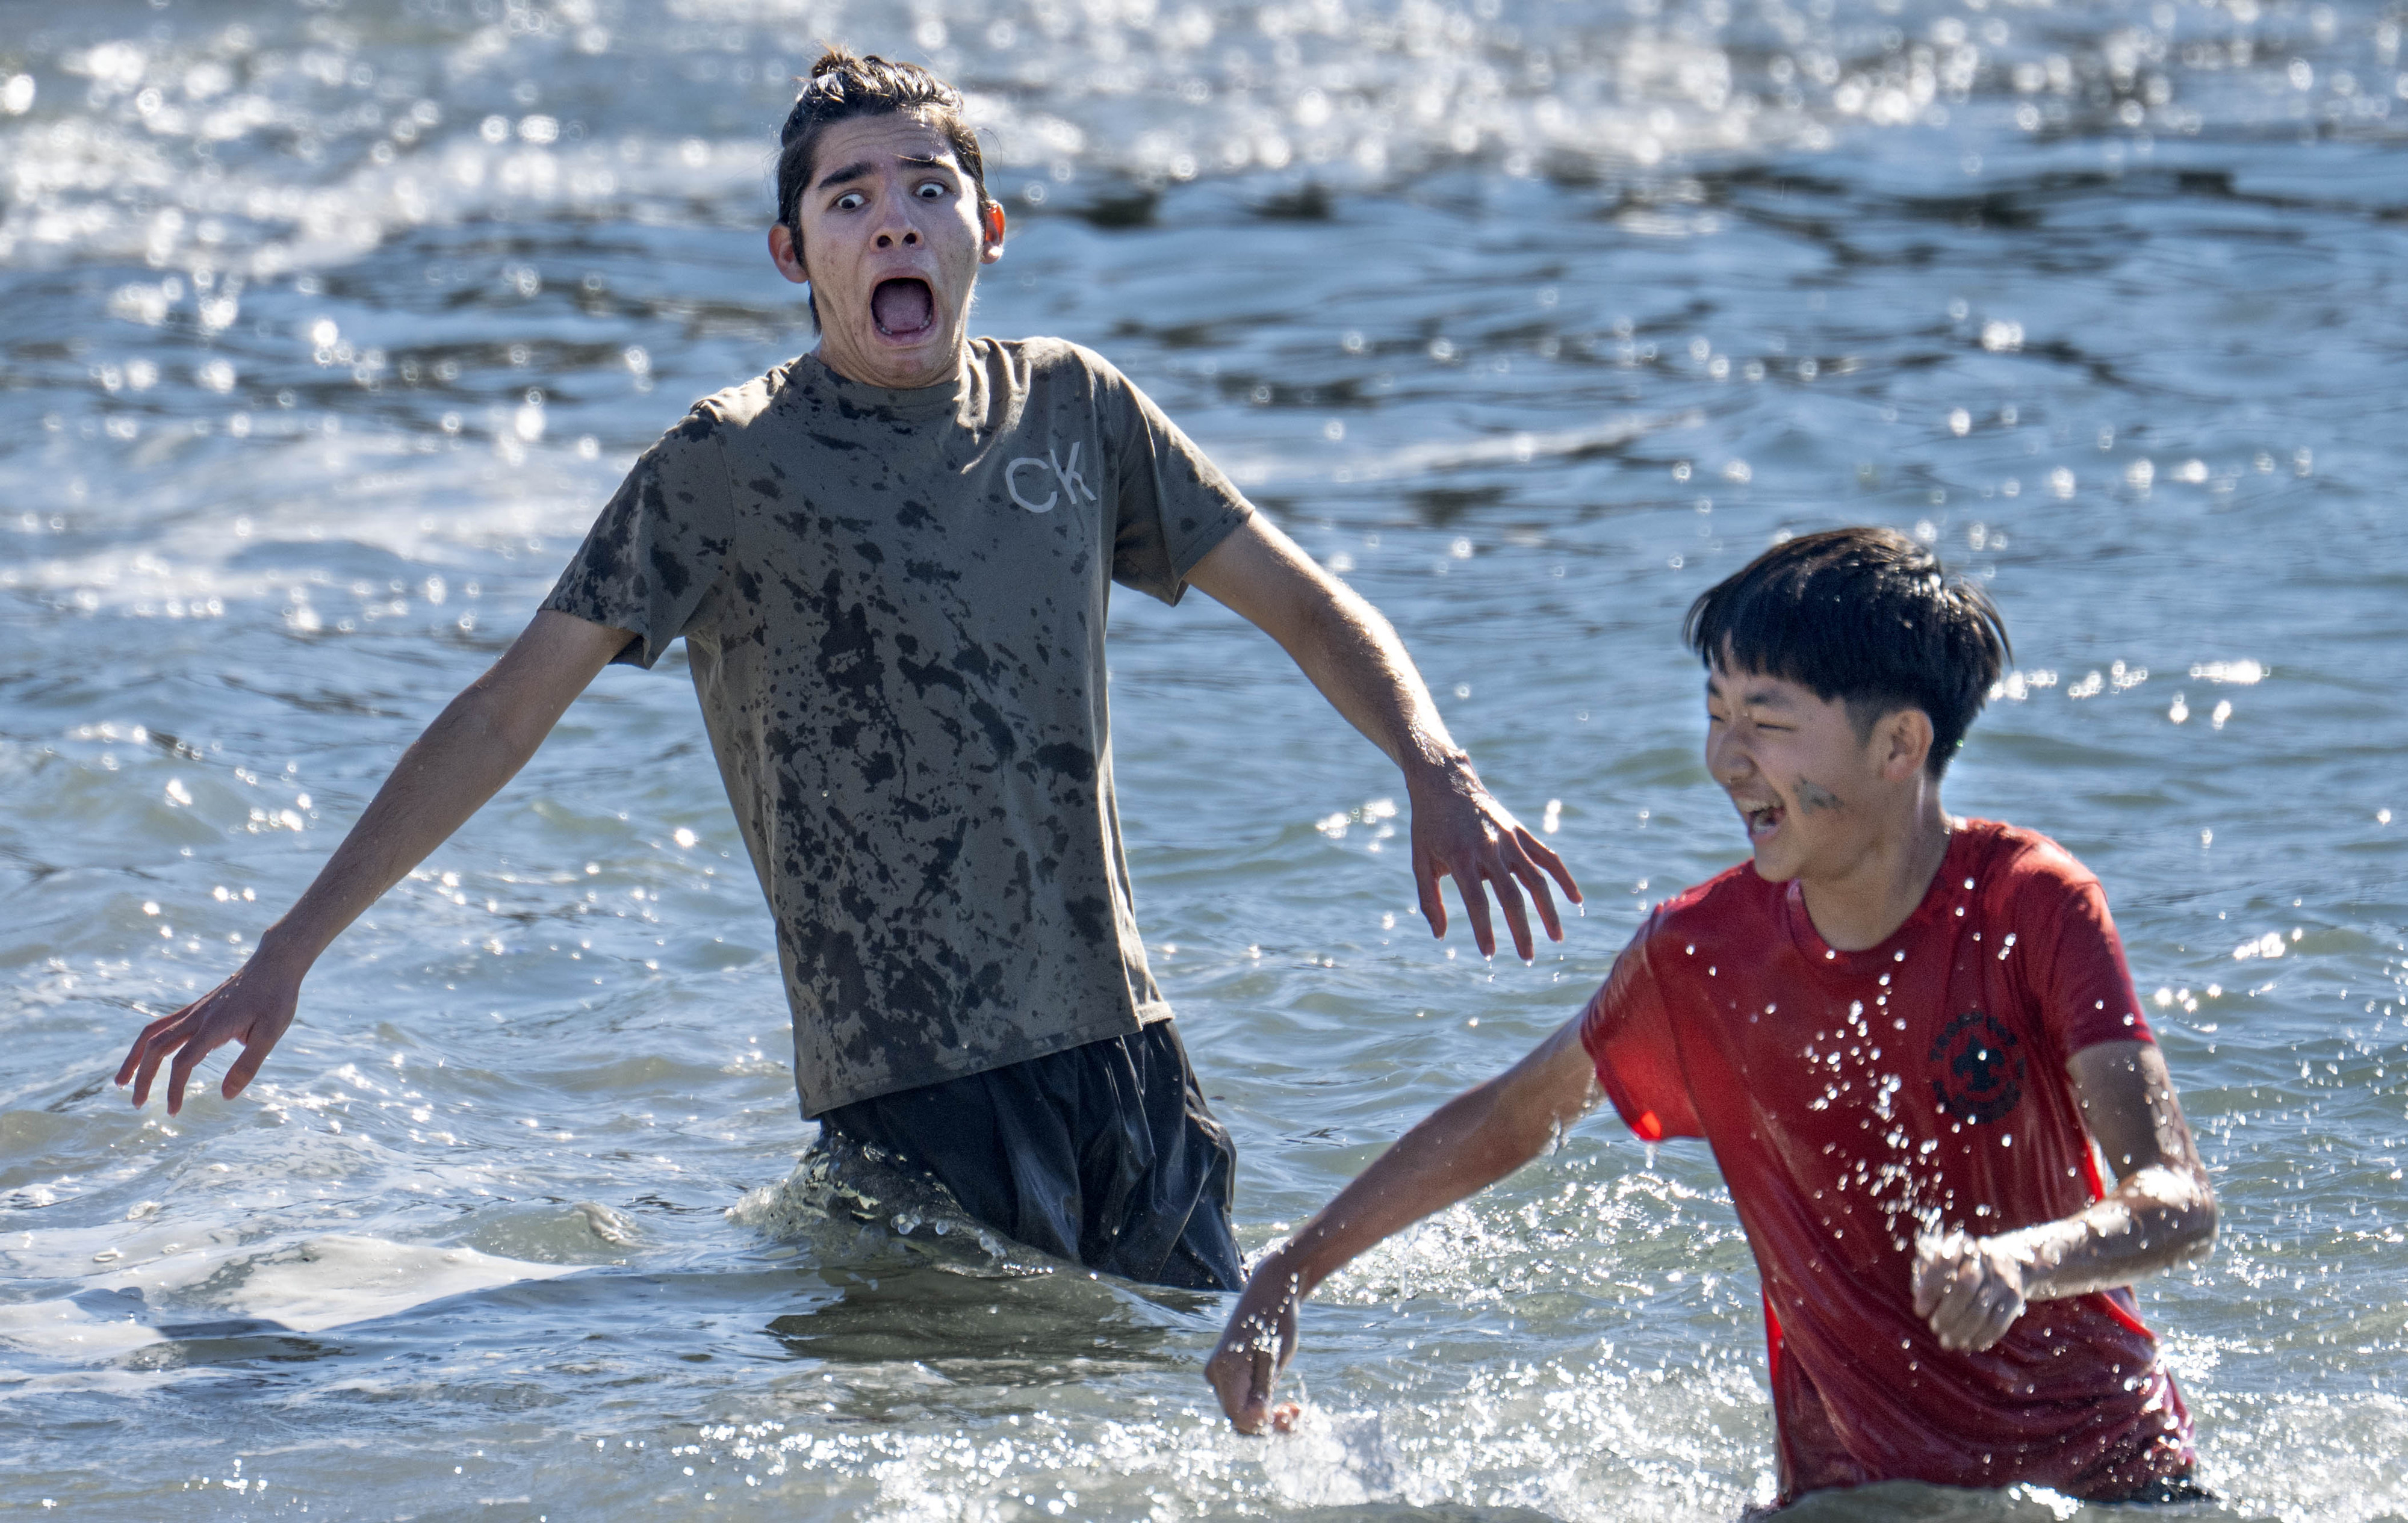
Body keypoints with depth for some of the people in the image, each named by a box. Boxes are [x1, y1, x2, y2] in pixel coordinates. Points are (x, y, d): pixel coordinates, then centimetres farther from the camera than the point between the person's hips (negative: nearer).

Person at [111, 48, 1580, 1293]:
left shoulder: (1070, 408, 7)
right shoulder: (732, 467, -5)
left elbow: (1302, 602, 13)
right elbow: (508, 713, -5)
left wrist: (1442, 775, -5)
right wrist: (289, 953, -8)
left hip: (1122, 1048, 5)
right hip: (912, 1092, -5)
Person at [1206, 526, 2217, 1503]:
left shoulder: (2031, 908, -14)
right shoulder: (1702, 949, -4)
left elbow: (2180, 1205, -22)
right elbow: (1516, 1115, 13)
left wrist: (2016, 1262, -43)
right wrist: (1289, 1275, 10)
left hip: (2098, 1474, -3)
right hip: (1854, 1489, 3)